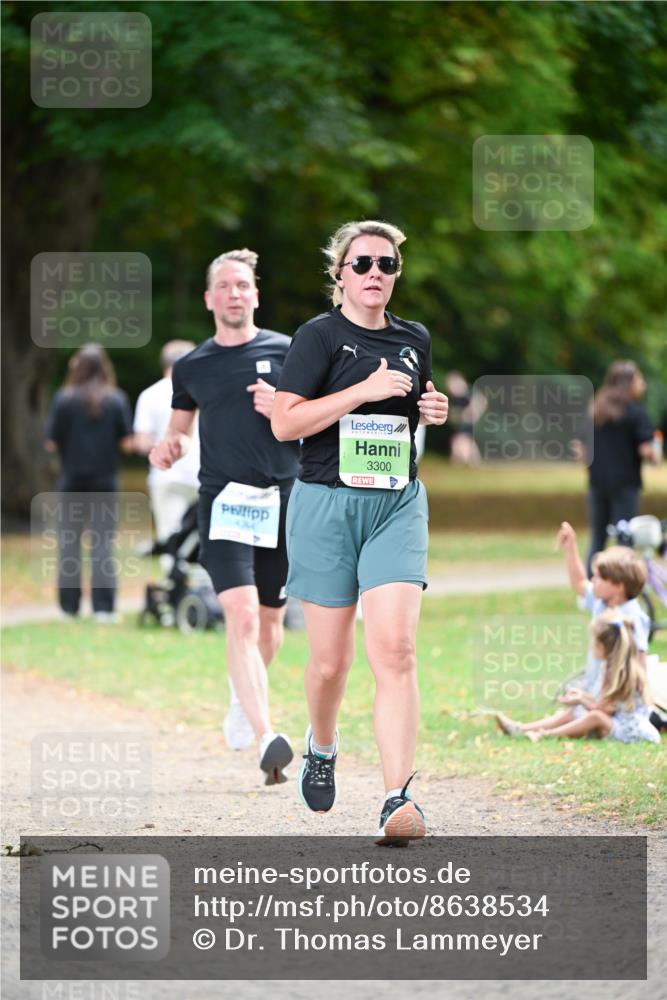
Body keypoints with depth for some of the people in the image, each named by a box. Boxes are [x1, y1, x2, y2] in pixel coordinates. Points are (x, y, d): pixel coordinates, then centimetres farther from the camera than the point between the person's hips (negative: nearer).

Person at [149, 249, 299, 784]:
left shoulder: (285, 351, 6)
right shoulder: (191, 367, 10)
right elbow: (181, 425, 24)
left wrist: (284, 408, -11)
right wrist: (168, 447, 2)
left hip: (283, 499, 1)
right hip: (224, 500, -1)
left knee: (269, 621, 13)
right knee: (241, 615, -20)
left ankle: (245, 694, 46)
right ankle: (267, 737, -29)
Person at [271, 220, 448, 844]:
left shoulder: (414, 340, 12)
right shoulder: (320, 336, -4)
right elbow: (284, 423, -13)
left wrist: (433, 410, 6)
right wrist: (365, 390, -18)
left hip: (397, 506, 3)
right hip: (326, 505, -3)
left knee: (395, 649, -14)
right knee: (330, 659, 4)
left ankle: (397, 799, -20)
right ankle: (321, 745, 38)